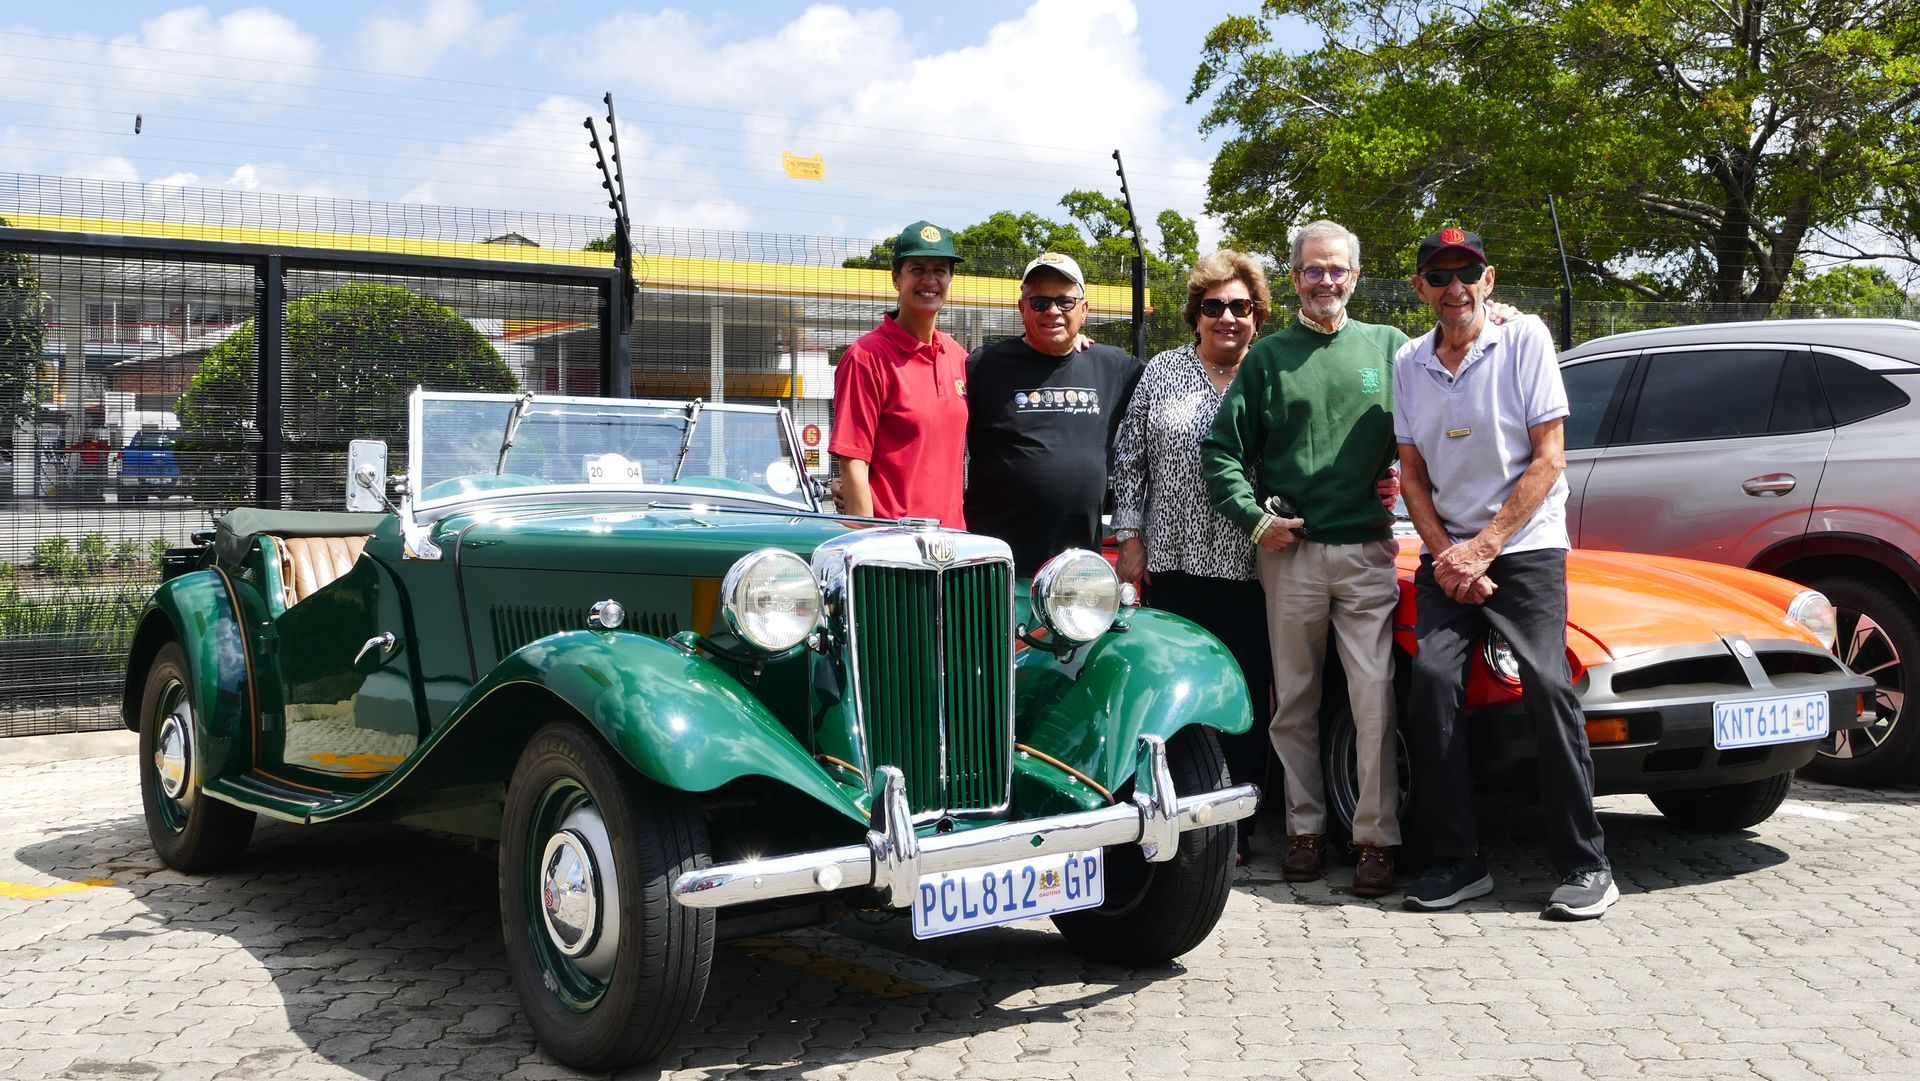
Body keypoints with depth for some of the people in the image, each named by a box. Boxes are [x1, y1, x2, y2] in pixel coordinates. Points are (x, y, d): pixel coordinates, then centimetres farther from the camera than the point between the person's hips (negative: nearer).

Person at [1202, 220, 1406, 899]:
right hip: (1290, 552, 1)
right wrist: (1254, 519, -4)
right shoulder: (1269, 357, 7)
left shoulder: (1389, 348, 9)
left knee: (1375, 698, -4)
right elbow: (1220, 449, 4)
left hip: (1368, 551, 0)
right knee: (1295, 701, 7)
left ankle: (1376, 838, 5)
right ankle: (1306, 829, 18)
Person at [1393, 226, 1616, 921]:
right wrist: (1446, 554, -6)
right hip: (1447, 551, 3)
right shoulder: (1409, 363, 8)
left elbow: (1548, 460, -7)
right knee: (1432, 675, -14)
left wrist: (1482, 548, -12)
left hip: (1526, 545, -3)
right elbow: (1412, 472, 9)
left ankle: (1586, 866, -9)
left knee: (1548, 685, -17)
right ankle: (1458, 862, -7)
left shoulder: (1525, 340, -3)